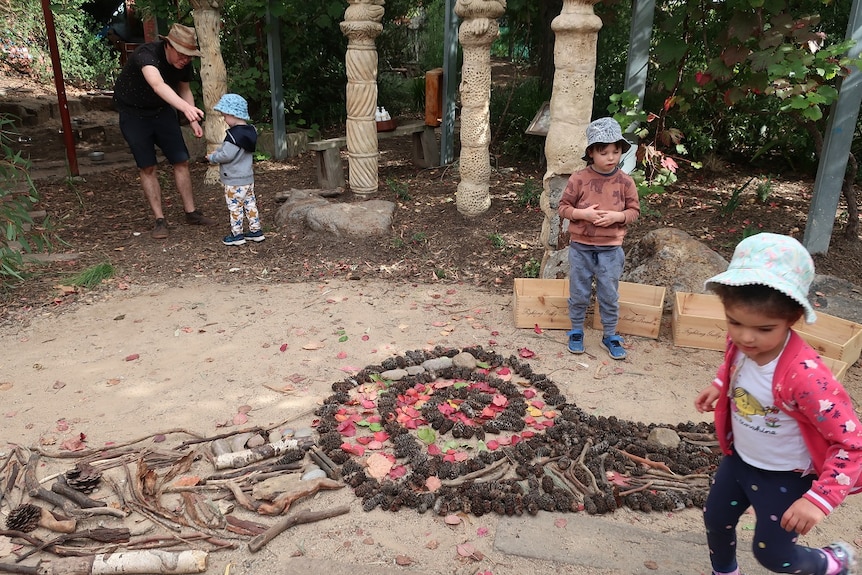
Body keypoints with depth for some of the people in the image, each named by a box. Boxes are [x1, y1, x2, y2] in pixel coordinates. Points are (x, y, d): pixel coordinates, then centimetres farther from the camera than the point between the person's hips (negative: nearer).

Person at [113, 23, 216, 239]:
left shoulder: (184, 63, -13)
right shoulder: (146, 54, -33)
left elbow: (184, 90, 4)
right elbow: (157, 85, -53)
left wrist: (193, 120, -13)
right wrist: (185, 107, -70)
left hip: (162, 110, 5)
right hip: (133, 113, -5)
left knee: (181, 161, 0)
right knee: (147, 167, -5)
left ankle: (191, 213, 11)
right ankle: (160, 220, 2)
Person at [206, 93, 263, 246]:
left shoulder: (234, 134, -23)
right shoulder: (250, 131, 6)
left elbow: (227, 155, -24)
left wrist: (212, 157, -7)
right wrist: (218, 151, 12)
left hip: (234, 180, -9)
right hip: (248, 178, 9)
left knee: (235, 206, 1)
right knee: (250, 203, 14)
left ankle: (236, 234, 8)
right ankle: (256, 230, 20)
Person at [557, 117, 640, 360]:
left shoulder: (625, 181, -4)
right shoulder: (578, 179, -9)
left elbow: (634, 210, 3)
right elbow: (563, 207, -4)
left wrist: (617, 216, -17)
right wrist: (582, 214, -20)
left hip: (611, 249, 1)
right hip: (580, 246, -1)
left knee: (610, 295, 9)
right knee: (579, 293, 11)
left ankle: (610, 335, 25)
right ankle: (576, 331, 29)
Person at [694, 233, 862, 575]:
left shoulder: (803, 376, -39)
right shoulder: (740, 342, -20)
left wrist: (820, 498, -31)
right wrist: (719, 386, -2)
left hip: (786, 476, -6)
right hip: (739, 459, 6)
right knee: (715, 521, 22)